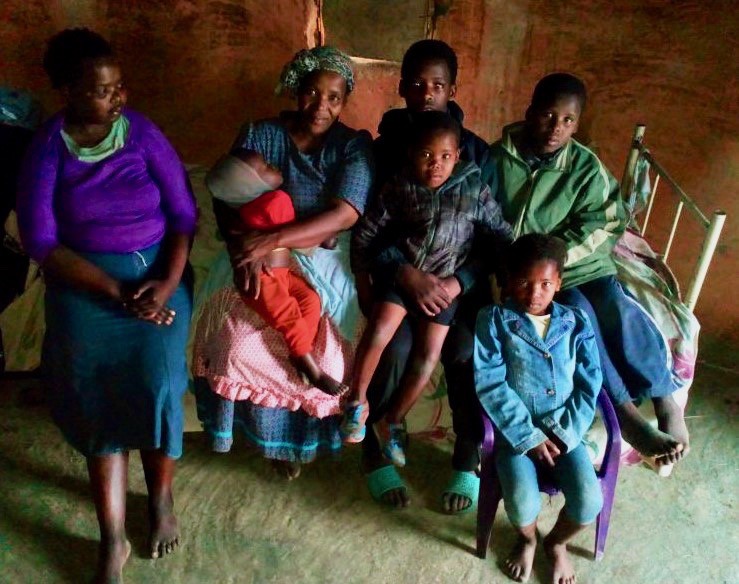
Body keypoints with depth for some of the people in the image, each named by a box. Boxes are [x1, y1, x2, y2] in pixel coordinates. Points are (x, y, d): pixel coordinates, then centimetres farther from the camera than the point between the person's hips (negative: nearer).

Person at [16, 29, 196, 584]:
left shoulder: (144, 132, -1)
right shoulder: (48, 146, -2)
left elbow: (184, 216, 0)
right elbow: (41, 240, -7)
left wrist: (168, 282, -15)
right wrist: (117, 293, -15)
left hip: (158, 269, 0)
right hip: (84, 279, 0)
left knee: (156, 378, -18)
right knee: (94, 389, -16)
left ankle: (161, 496, 11)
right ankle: (113, 537, -2)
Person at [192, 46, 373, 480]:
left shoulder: (355, 146, -6)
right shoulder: (259, 136, -2)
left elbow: (345, 215, -18)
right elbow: (228, 203, -8)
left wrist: (271, 240, -27)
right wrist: (244, 252, -27)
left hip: (324, 268, -1)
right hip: (260, 262, 1)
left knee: (320, 356, -16)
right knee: (238, 343, -17)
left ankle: (304, 438, 19)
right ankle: (267, 430, 14)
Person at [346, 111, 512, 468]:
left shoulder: (473, 190, -9)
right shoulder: (399, 189, -8)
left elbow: (501, 233, -1)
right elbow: (366, 231, 1)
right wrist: (362, 275, 1)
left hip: (445, 281, 1)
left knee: (429, 353, -1)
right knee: (379, 332, -19)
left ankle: (393, 421, 17)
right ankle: (357, 401, 5)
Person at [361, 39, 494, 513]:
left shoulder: (476, 151, 0)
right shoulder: (384, 148, -2)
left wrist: (460, 282, -19)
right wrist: (406, 273, -23)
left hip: (459, 276, 1)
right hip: (396, 273, -1)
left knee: (468, 350, -20)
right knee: (396, 347, -25)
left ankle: (469, 458, 6)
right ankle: (369, 446, 1)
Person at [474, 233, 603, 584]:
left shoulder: (576, 323, 4)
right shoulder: (494, 320, -5)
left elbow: (589, 385, 1)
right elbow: (489, 384, -11)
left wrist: (563, 435, -10)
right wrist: (529, 436, -14)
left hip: (563, 430, 3)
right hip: (515, 430, -2)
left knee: (589, 502, -17)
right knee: (523, 506, -23)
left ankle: (557, 542, 20)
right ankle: (527, 539, 18)